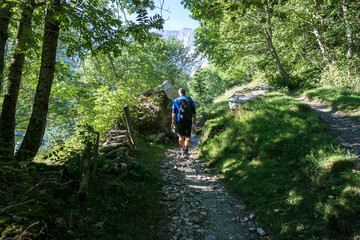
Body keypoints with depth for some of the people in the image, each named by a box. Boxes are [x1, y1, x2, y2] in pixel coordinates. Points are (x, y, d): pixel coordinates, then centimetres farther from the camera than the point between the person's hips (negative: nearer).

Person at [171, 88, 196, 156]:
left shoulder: (176, 101, 2)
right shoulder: (190, 100, 5)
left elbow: (174, 112, -5)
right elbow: (194, 111, 4)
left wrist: (173, 122, -4)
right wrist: (194, 120, 12)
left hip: (179, 120, 0)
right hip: (188, 120, 0)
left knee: (181, 136, 15)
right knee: (187, 136, 2)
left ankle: (182, 150, 22)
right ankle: (186, 148, -21)